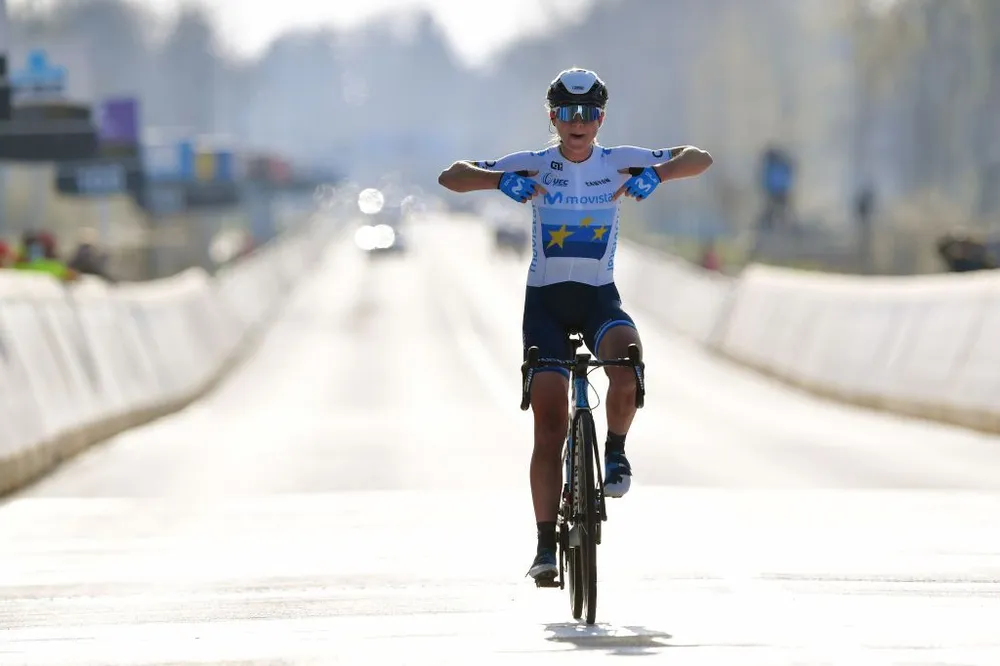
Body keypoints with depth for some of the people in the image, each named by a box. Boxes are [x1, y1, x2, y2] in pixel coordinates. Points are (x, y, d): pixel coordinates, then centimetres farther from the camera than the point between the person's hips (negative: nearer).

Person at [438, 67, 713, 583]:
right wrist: (501, 181, -28)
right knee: (550, 428, -6)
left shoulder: (618, 162, -2)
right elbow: (451, 177, -10)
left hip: (600, 298, 0)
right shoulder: (534, 166, -4)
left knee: (627, 364, -34)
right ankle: (546, 544, 0)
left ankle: (616, 453, -8)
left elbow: (699, 159, -7)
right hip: (545, 301, 0)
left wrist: (653, 175, -26)